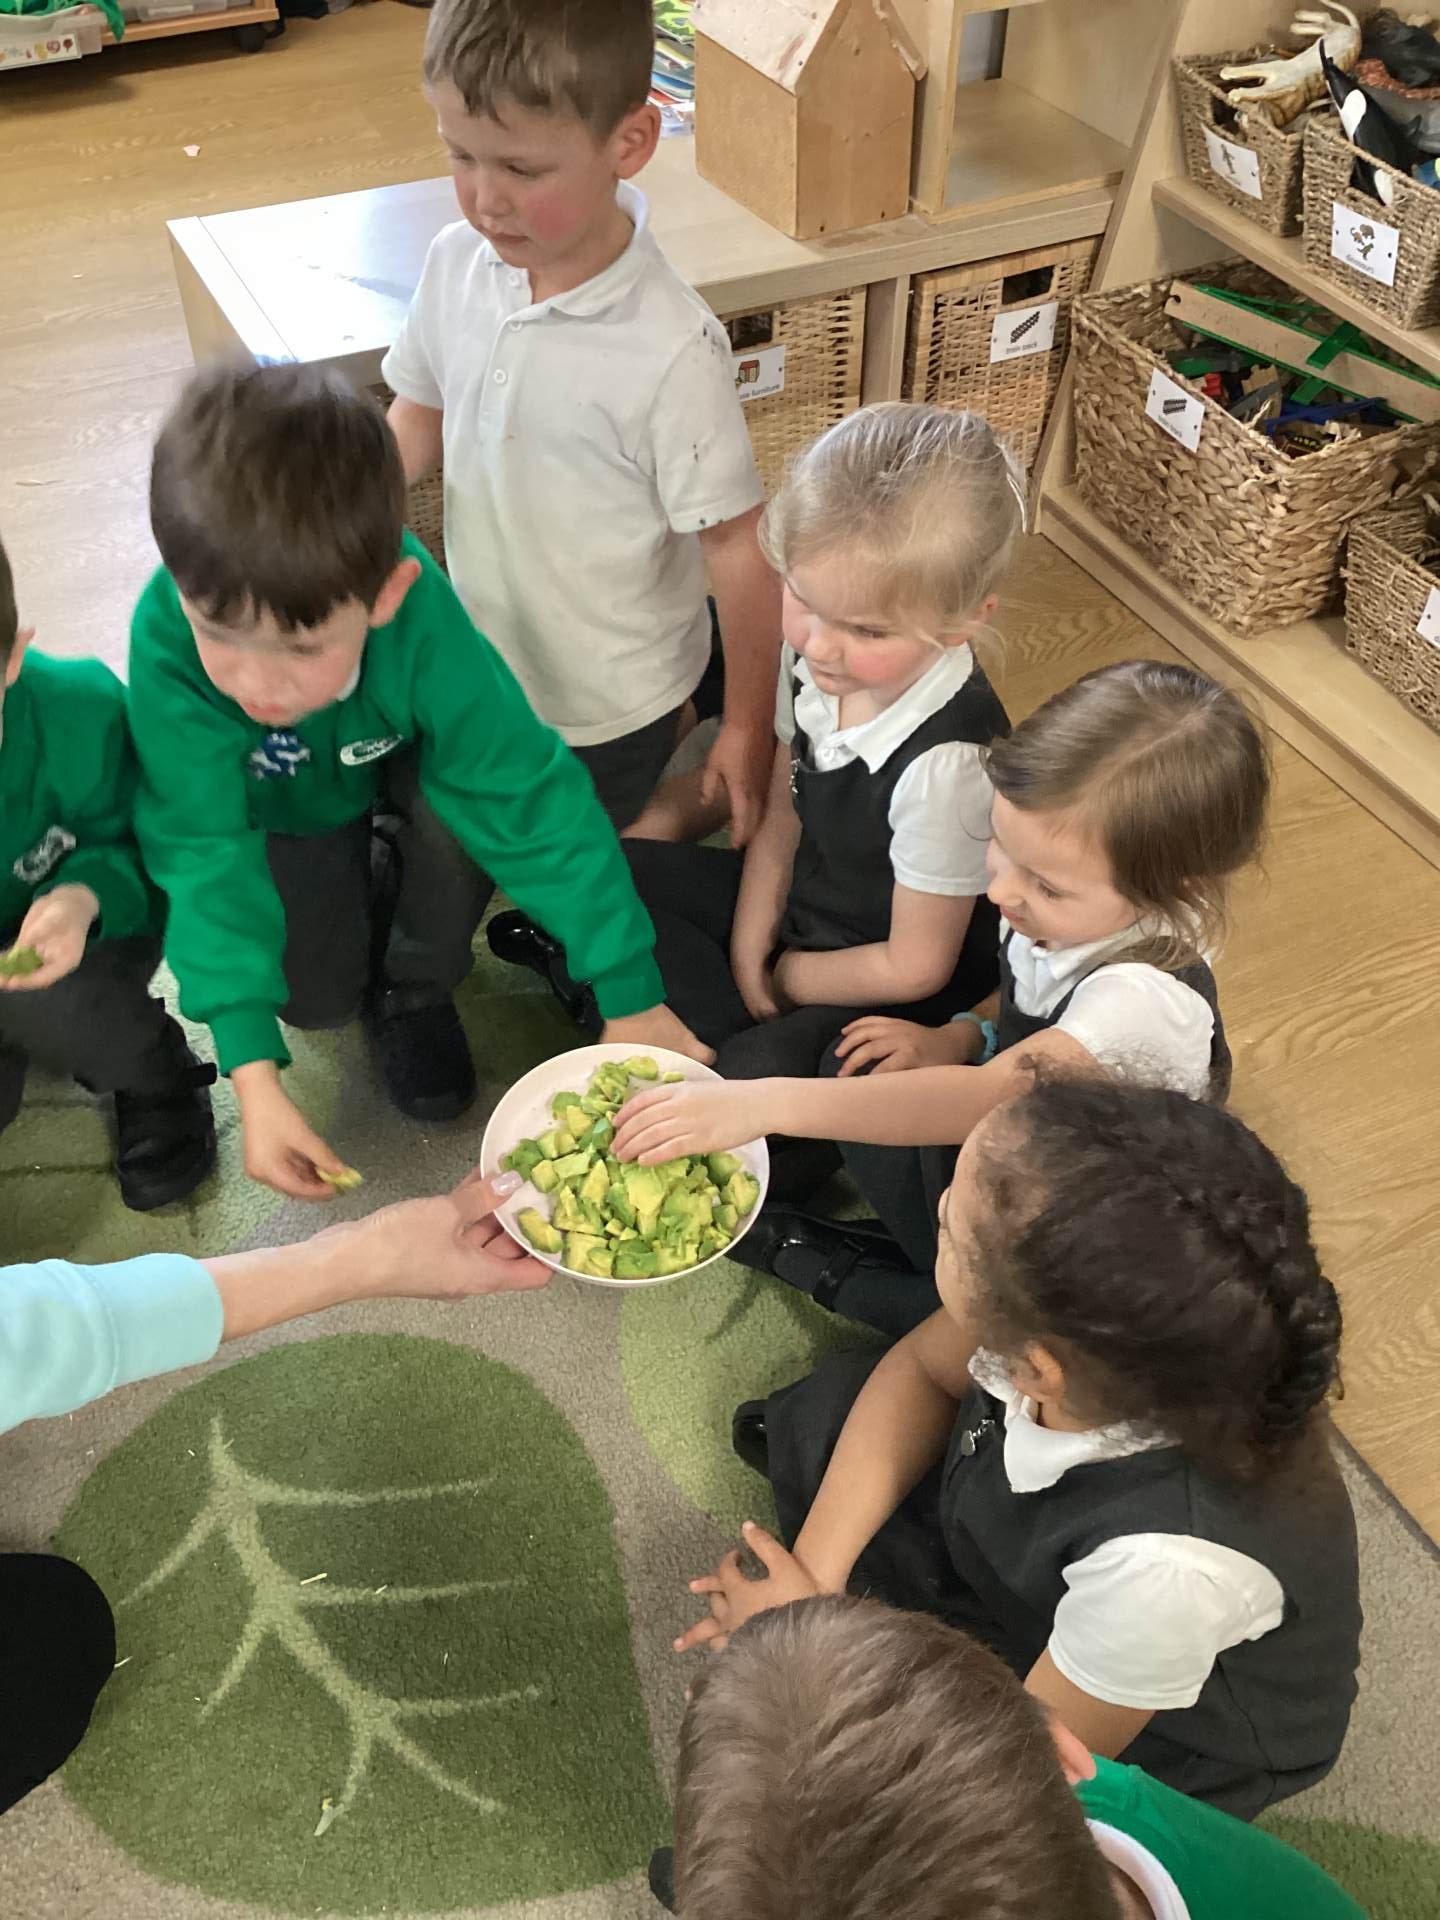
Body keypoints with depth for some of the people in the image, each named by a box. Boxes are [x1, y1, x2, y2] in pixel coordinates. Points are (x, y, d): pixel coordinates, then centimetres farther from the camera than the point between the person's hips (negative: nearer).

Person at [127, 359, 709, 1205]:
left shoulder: (422, 623, -40)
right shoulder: (167, 639, -39)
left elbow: (533, 796, -35)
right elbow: (205, 852, -35)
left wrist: (632, 995, -32)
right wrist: (254, 1073, -41)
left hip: (398, 778, 0)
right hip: (284, 813, 1)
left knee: (464, 808, -32)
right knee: (316, 995, -13)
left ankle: (416, 991, -1)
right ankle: (361, 898, 22)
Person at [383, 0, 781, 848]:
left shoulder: (672, 350, -29)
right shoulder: (457, 263, -12)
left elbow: (736, 543, -21)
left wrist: (747, 730, -14)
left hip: (610, 704, -6)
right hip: (488, 663, 6)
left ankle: (707, 805, 30)